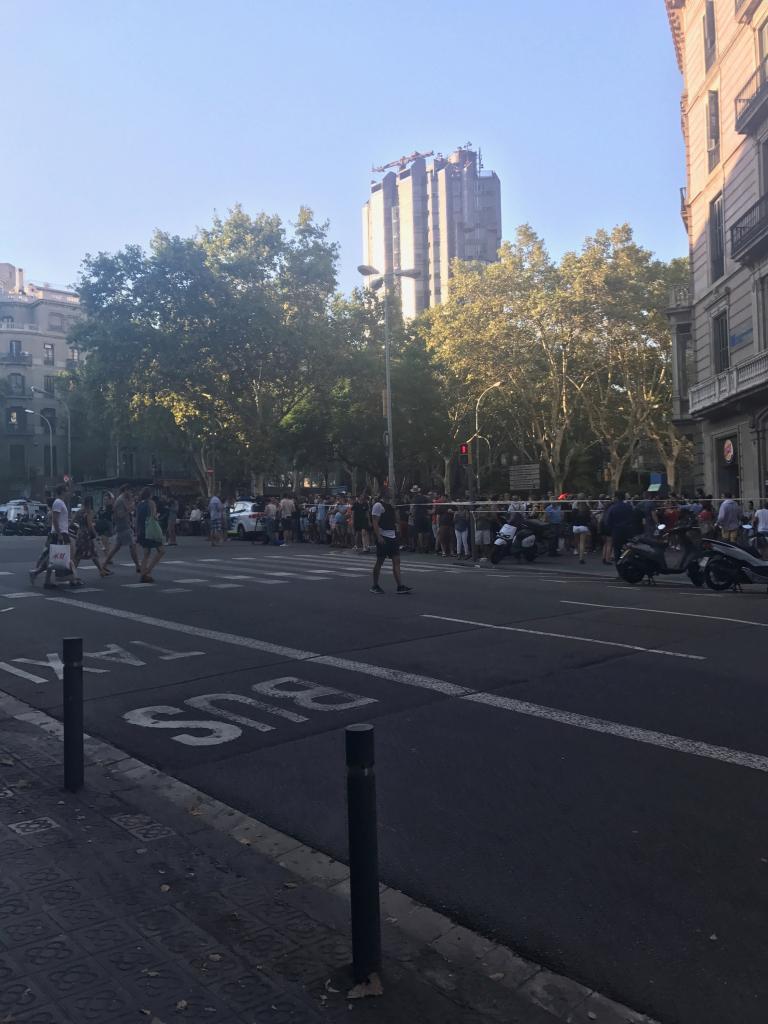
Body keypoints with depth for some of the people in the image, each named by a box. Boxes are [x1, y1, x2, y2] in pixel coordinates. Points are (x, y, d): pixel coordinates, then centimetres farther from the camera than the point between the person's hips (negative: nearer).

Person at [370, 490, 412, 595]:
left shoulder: (390, 505, 17)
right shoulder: (378, 505, -9)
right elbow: (375, 523, -16)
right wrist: (379, 537, -23)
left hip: (392, 536, 8)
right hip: (383, 537, -8)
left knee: (396, 561, 1)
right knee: (380, 561, 0)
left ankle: (400, 586, -2)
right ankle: (375, 586, 12)